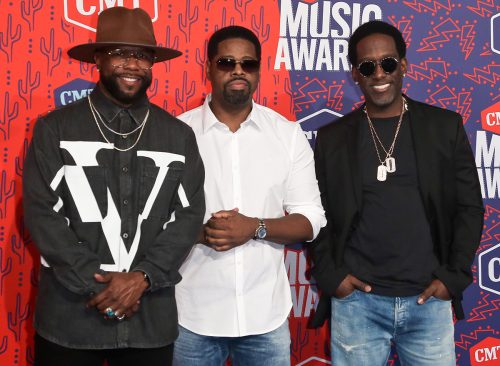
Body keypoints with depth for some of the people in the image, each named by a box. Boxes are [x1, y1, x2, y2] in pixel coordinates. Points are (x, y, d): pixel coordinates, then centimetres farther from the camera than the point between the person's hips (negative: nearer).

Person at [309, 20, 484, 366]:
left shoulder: (446, 126, 3)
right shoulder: (332, 137, 4)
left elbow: (469, 206, 5)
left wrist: (454, 276, -3)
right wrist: (330, 275, -4)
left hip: (429, 300, 1)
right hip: (356, 302, 0)